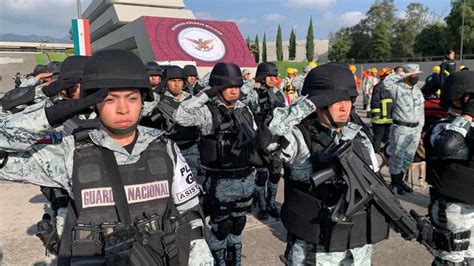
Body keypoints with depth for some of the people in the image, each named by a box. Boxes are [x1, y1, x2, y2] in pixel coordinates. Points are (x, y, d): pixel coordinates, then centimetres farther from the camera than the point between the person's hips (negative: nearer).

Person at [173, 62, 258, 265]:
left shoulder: (244, 109, 5)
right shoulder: (207, 111, -13)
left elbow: (255, 138, 14)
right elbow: (180, 116, -30)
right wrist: (206, 94, -26)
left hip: (246, 179, 5)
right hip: (220, 182, -5)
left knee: (238, 224, 20)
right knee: (220, 227, 11)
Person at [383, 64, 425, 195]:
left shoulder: (418, 91, 11)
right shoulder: (397, 88, -10)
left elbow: (421, 112, 16)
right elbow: (386, 82, -32)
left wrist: (420, 129, 13)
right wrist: (404, 74, -24)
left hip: (415, 129, 7)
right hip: (401, 128, -7)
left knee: (408, 157, 15)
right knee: (397, 157, 2)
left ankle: (400, 180, 30)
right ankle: (394, 182, 16)